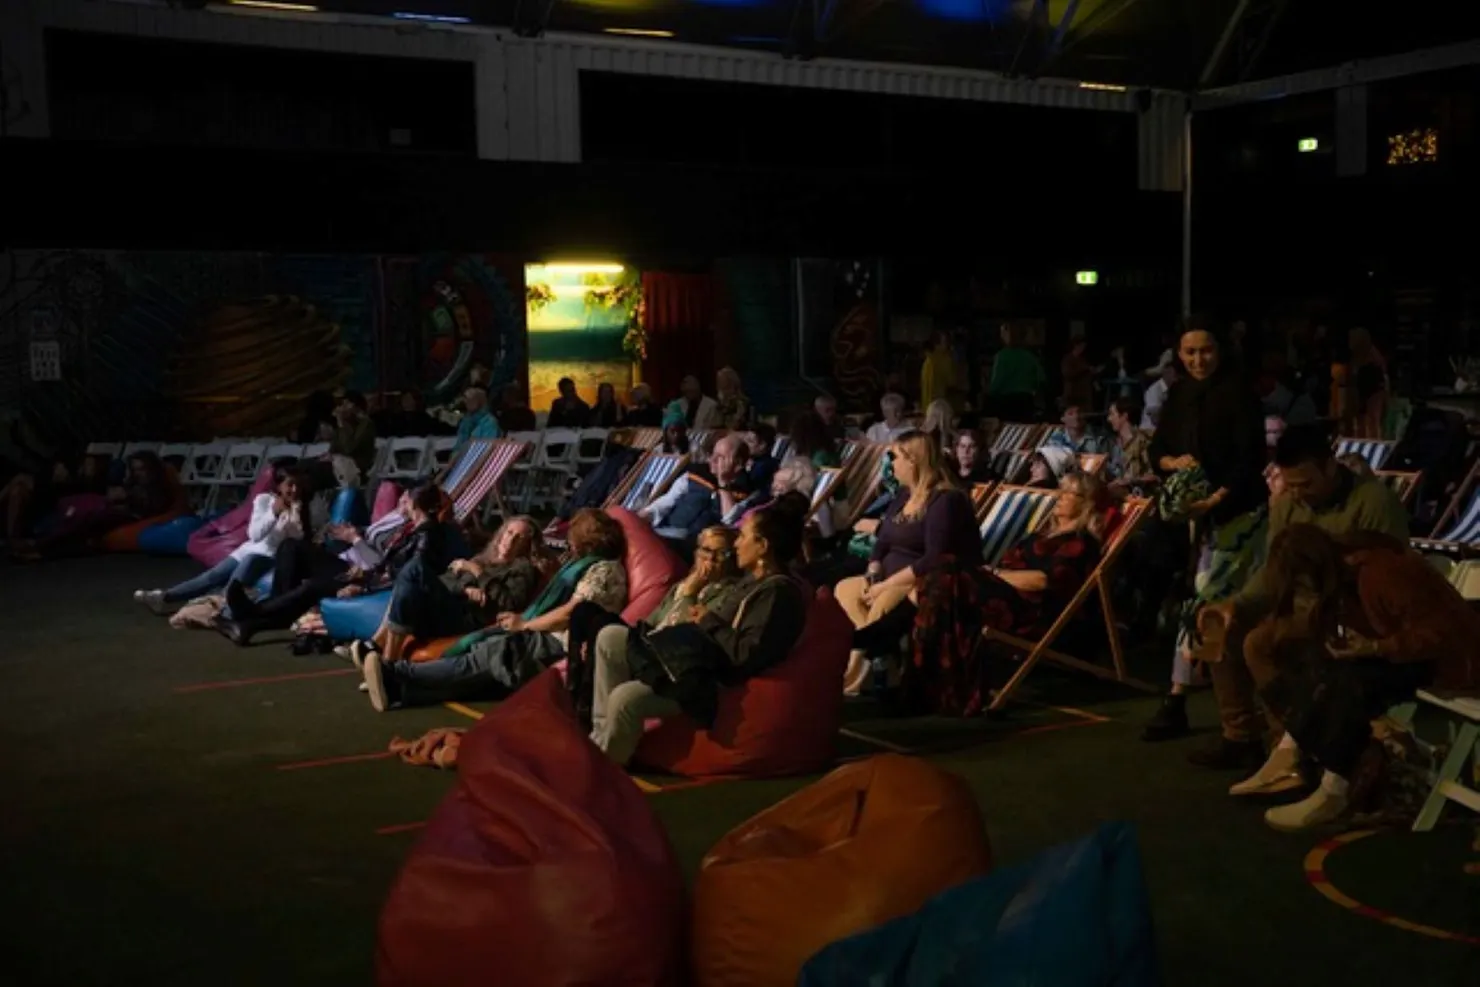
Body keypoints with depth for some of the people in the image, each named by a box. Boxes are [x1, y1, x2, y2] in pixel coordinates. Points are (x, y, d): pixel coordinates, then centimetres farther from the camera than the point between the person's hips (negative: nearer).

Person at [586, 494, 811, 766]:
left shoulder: (779, 591, -19)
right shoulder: (754, 579, 14)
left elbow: (748, 656, -27)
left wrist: (709, 621, -13)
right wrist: (702, 616, 3)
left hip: (714, 683, -11)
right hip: (694, 662, 11)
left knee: (624, 698, -29)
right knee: (609, 637, 4)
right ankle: (601, 738, 4)